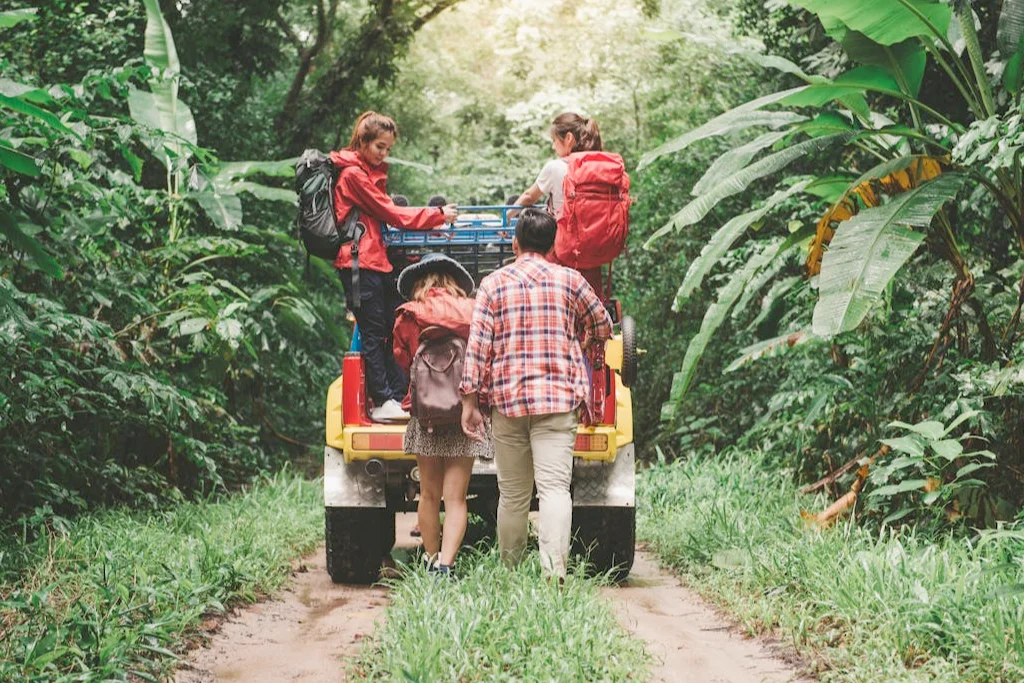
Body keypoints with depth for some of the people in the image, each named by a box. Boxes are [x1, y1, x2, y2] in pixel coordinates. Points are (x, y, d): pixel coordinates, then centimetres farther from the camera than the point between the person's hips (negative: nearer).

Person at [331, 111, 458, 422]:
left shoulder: (374, 172, 20)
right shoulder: (352, 174, -10)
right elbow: (389, 212, -11)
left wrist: (429, 226, 8)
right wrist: (437, 215, -7)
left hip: (380, 261, 9)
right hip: (360, 263, -9)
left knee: (396, 328, 6)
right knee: (374, 333, -6)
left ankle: (399, 398, 8)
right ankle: (382, 402, -3)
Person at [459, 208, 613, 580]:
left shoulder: (493, 283, 4)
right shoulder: (570, 280, 6)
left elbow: (477, 346, -2)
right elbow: (602, 327, 18)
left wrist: (470, 402, 1)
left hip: (506, 400, 1)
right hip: (558, 398, -1)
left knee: (512, 494, 10)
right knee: (555, 487, -9)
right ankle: (554, 574, -24)